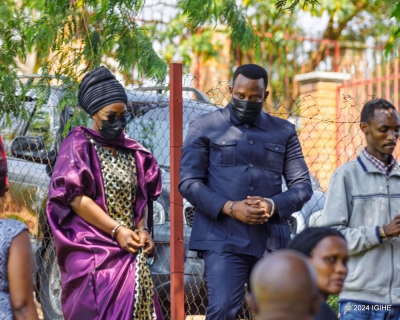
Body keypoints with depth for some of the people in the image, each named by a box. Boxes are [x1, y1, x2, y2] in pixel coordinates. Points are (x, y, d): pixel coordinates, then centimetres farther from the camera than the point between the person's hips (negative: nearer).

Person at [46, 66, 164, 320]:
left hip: (130, 250, 6)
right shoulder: (79, 145, -3)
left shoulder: (132, 152, 14)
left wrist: (142, 230, -5)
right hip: (92, 251, -5)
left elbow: (142, 198, 15)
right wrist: (117, 230, -16)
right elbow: (75, 197, -12)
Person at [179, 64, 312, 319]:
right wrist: (230, 208, -14)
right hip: (223, 239, -3)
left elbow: (302, 185, 10)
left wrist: (273, 206, -11)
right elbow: (189, 181, -1)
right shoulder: (205, 127, 5)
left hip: (272, 241, 3)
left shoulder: (284, 131, 13)